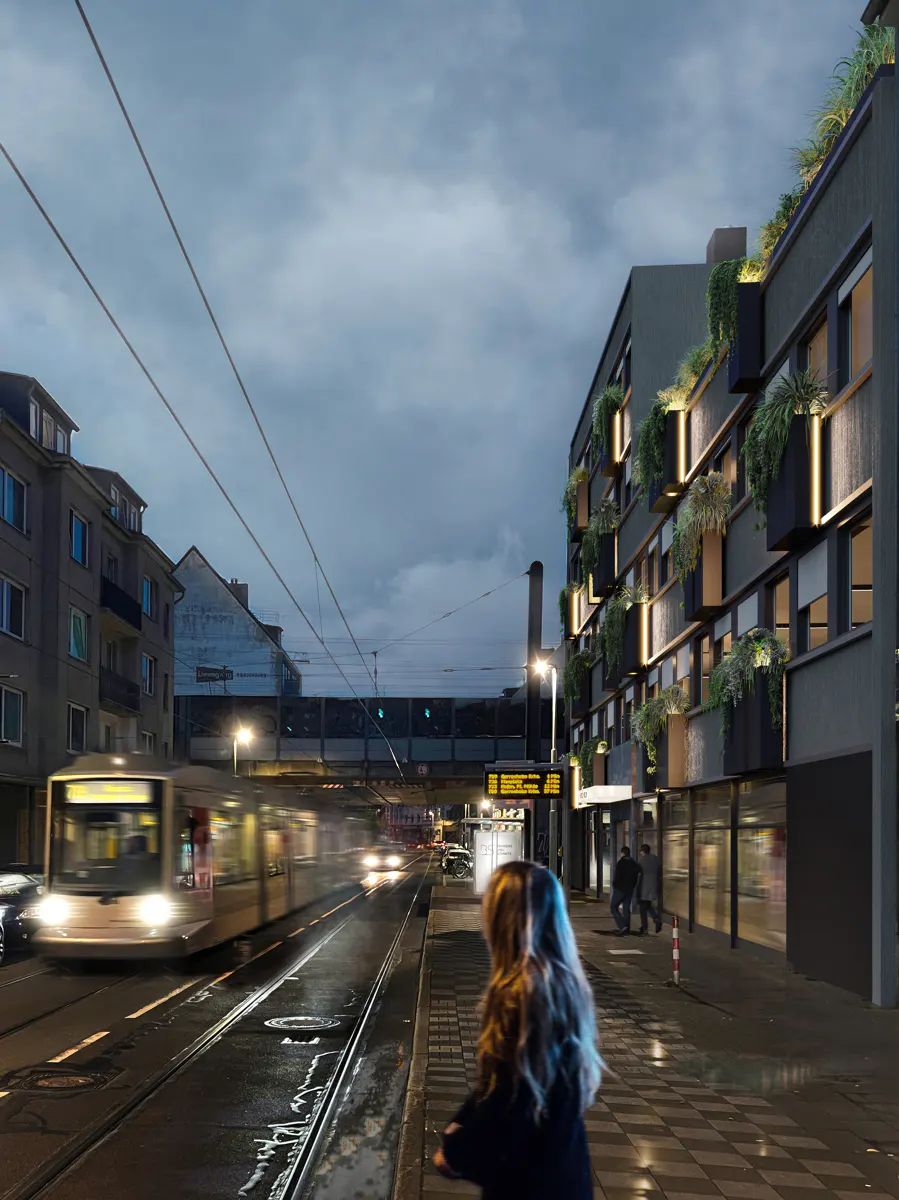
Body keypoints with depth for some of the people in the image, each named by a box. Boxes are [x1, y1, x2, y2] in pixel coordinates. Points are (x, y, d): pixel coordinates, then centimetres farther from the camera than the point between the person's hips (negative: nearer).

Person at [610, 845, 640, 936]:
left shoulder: (620, 863, -14)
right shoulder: (634, 864, 6)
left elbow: (617, 877, -17)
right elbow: (636, 877, 9)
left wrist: (614, 885, 0)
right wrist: (632, 886, 15)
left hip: (620, 889, -6)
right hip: (630, 890, 6)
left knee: (614, 907, 3)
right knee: (626, 909, 11)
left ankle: (622, 926, -13)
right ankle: (626, 930, 9)